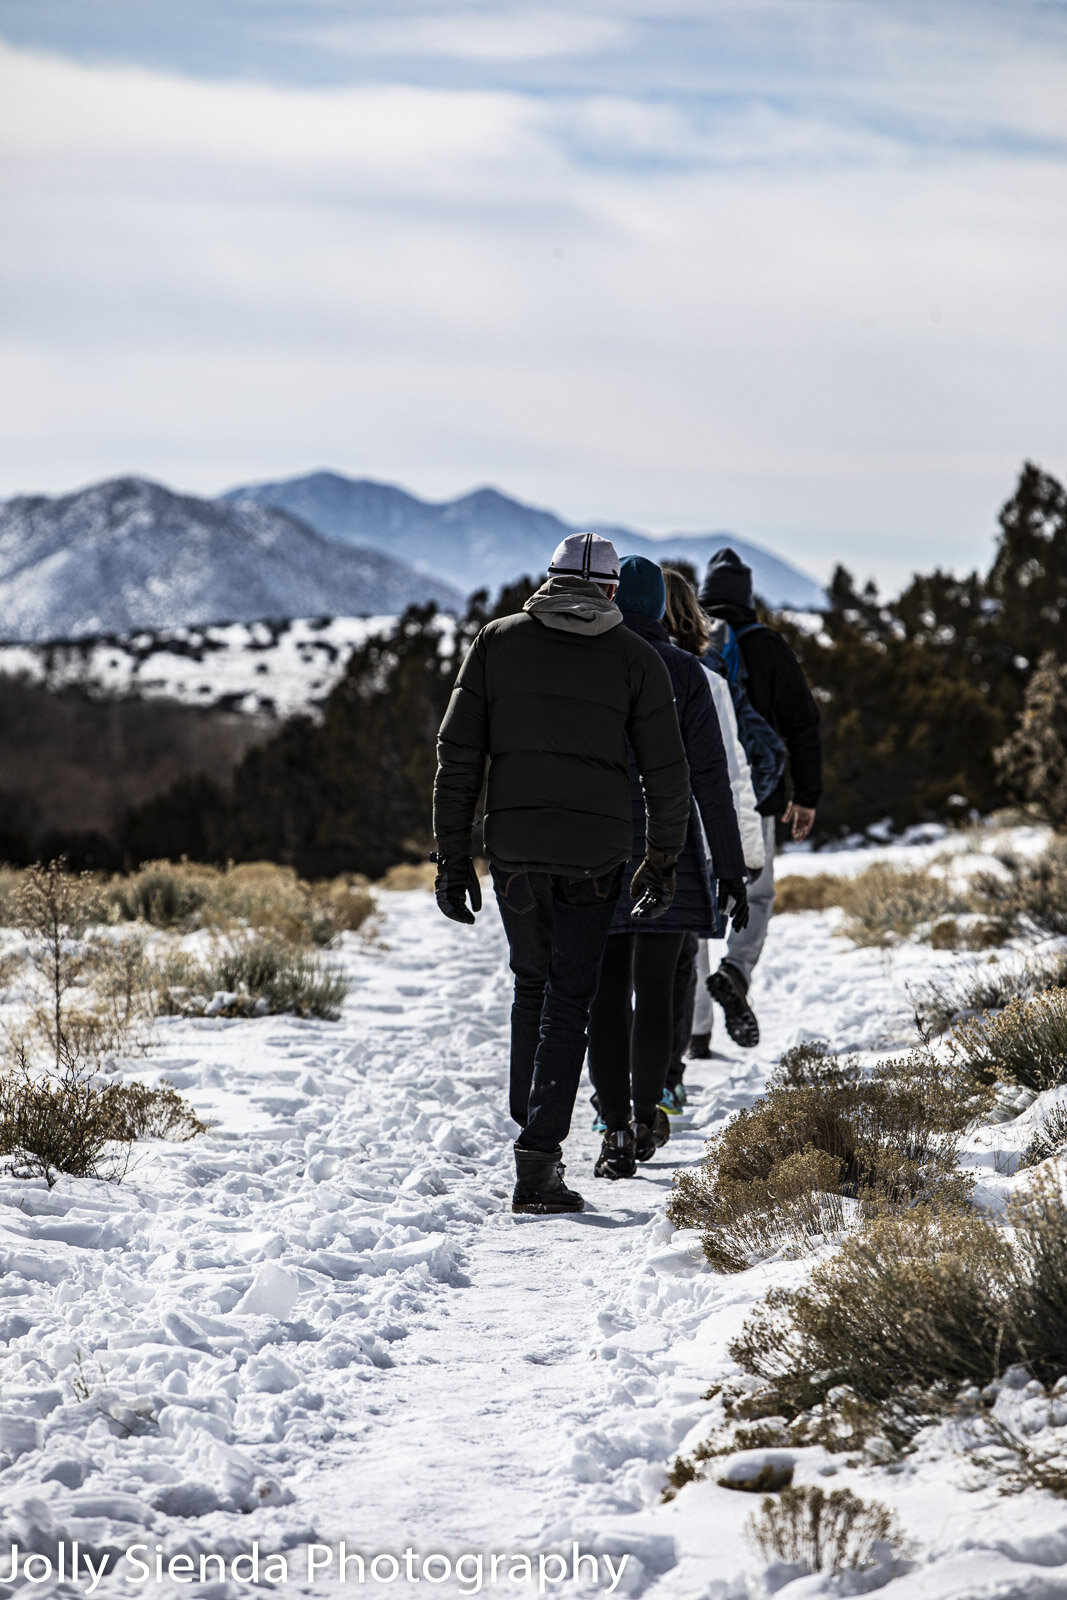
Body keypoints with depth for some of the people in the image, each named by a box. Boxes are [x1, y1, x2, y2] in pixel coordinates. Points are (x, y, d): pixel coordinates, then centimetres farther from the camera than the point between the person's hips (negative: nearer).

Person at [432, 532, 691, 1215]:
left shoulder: (499, 641, 5)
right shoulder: (636, 658, 1)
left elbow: (458, 753, 2)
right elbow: (667, 773, 2)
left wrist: (454, 854, 7)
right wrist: (663, 863, 13)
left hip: (513, 846, 2)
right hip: (595, 852, -2)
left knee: (532, 983, 22)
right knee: (568, 1000, 2)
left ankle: (530, 1127, 26)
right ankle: (539, 1160, -8)